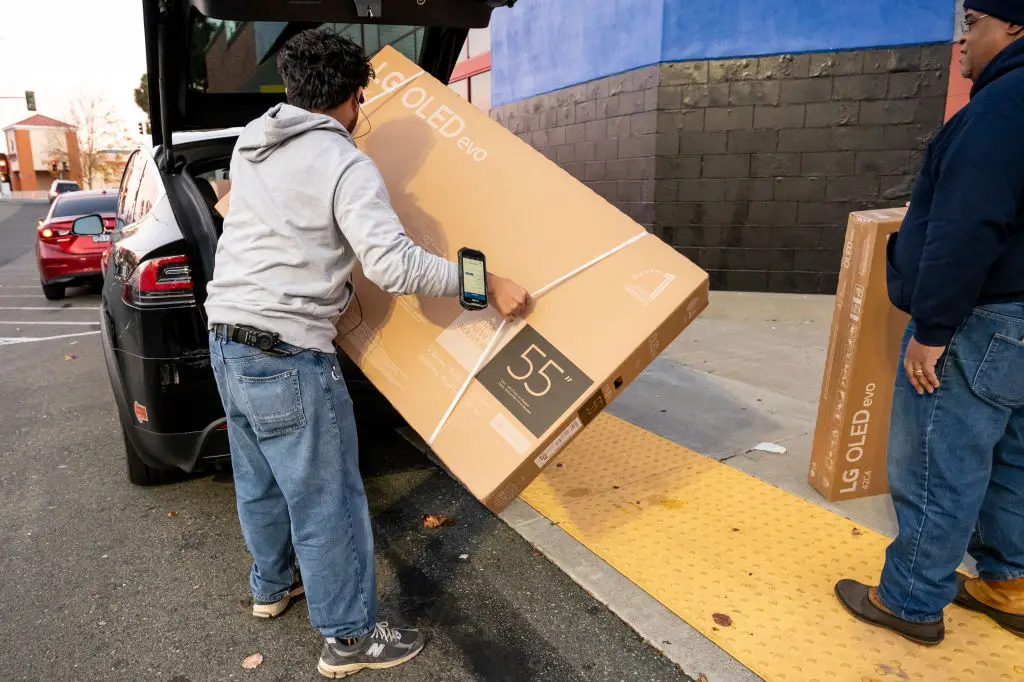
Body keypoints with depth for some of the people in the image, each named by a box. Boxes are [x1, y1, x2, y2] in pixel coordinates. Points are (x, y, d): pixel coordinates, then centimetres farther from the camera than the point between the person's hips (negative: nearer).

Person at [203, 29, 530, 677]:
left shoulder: (249, 143, 10)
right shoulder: (346, 166, -14)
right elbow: (395, 264, -25)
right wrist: (487, 284, -19)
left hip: (227, 338, 9)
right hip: (288, 356, -9)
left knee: (260, 480, 24)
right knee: (328, 503, 4)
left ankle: (272, 586, 46)